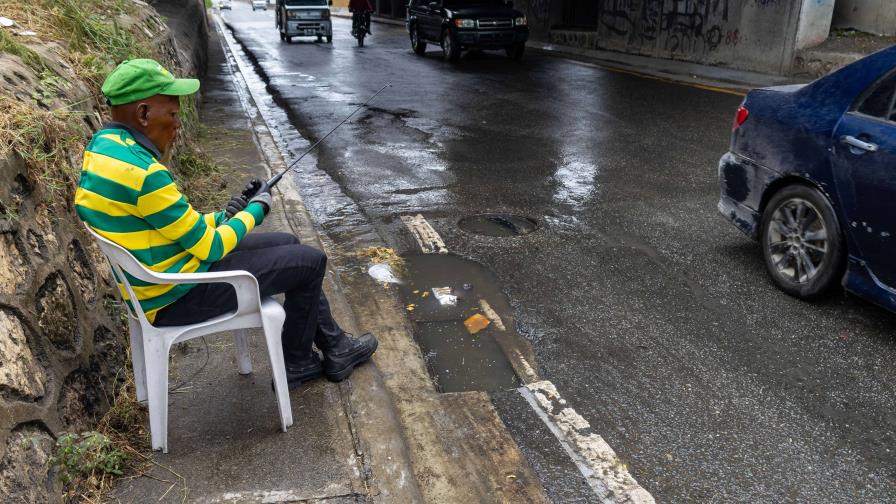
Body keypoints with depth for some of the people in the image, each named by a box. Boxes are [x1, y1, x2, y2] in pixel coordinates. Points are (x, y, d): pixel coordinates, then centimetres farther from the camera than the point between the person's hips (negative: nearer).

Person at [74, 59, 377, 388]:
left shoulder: (104, 143, 2)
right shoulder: (141, 171, -29)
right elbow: (211, 248, -21)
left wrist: (224, 217, 4)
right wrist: (256, 211, -4)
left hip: (159, 276, 10)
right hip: (179, 294, -10)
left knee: (288, 244, 18)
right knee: (311, 261, 0)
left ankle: (335, 348, 27)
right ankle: (295, 365, 23)